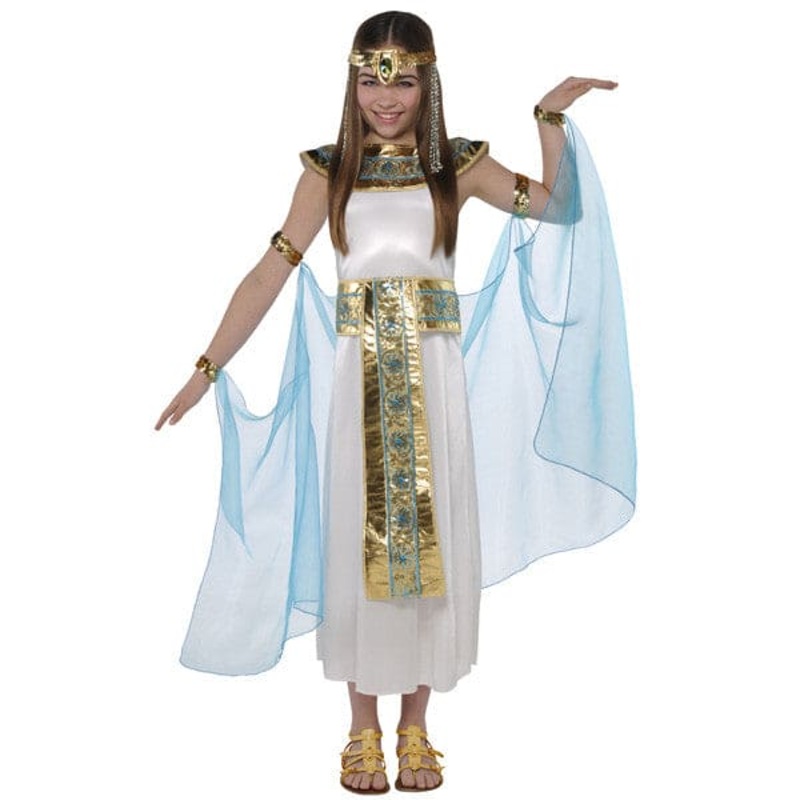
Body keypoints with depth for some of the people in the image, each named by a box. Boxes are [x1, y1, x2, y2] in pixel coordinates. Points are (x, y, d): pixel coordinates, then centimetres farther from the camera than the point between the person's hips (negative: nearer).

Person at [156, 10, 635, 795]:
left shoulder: (458, 165, 6)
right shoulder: (329, 171, 4)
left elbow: (561, 207, 1)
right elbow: (272, 271, -1)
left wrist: (552, 119, -5)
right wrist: (207, 368, -5)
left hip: (432, 377, 1)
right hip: (358, 377, 0)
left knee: (432, 538, 5)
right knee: (356, 540, 4)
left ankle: (415, 725, 21)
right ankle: (364, 730, 20)